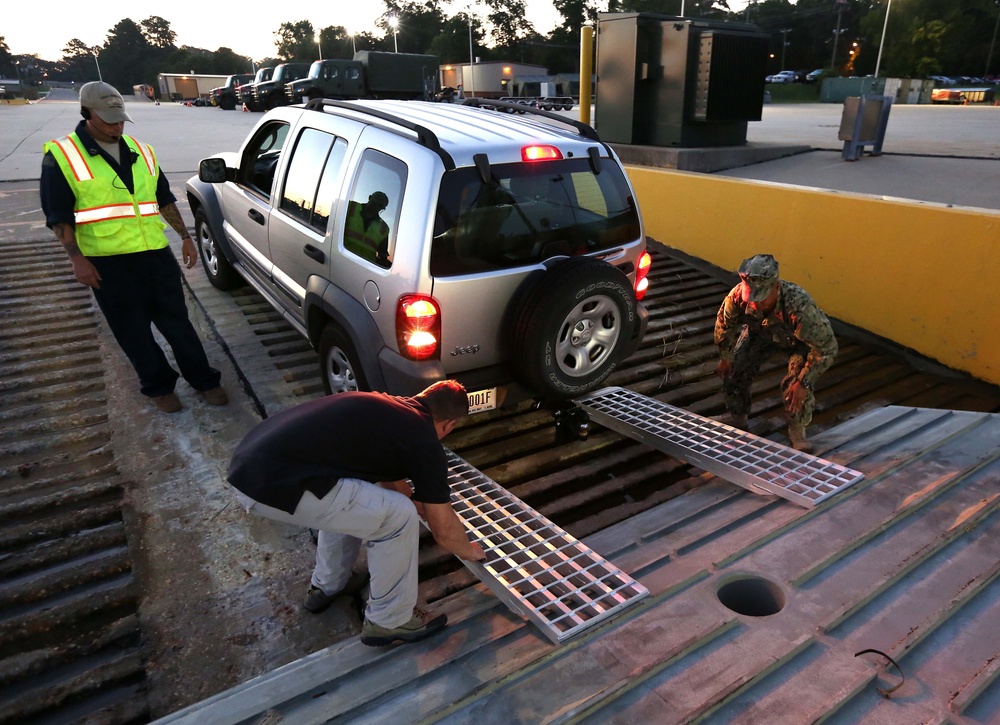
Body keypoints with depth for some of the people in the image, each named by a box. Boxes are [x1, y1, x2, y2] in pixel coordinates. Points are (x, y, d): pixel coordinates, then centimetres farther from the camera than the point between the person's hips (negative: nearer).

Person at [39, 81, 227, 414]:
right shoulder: (61, 156, -4)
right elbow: (59, 216, -6)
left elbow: (164, 199, 17)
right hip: (108, 262, -3)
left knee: (177, 321, 9)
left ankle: (204, 380, 19)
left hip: (156, 253, 3)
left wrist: (185, 237, 13)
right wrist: (77, 258, -14)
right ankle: (158, 386, 22)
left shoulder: (141, 151, 10)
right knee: (134, 331, 7)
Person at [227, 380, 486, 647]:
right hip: (277, 484, -9)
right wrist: (469, 550, 29)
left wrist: (420, 504, 55)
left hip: (249, 462, 10)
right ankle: (389, 620, 18)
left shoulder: (387, 408, 22)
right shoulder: (424, 442, -1)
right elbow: (445, 532, 9)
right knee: (399, 516, 1)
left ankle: (326, 587, 43)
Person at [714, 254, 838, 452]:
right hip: (760, 333, 4)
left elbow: (827, 347, -35)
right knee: (732, 370, -5)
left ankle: (797, 431, 5)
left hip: (798, 340, -3)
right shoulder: (738, 295, -36)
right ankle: (737, 419, 23)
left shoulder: (799, 305, -47)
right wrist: (725, 357, -2)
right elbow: (724, 324, -11)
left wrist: (803, 382, -33)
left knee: (796, 384, -22)